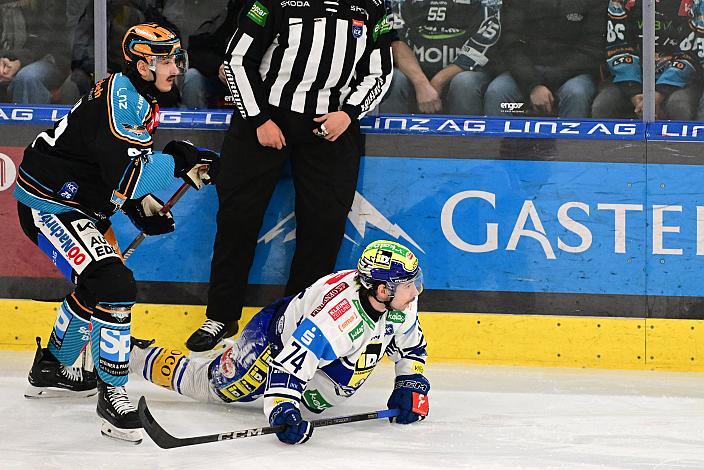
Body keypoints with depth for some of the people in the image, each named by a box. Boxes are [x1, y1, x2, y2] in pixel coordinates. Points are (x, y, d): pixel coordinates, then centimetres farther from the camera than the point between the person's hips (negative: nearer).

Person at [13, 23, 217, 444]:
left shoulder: (142, 100, 10)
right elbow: (124, 174, -32)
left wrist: (142, 206, 9)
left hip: (81, 203, 11)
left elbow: (122, 170, 21)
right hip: (48, 205, -11)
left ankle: (52, 368, 44)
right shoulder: (120, 97, -23)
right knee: (114, 286, -22)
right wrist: (178, 161, -24)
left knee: (95, 285, 27)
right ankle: (112, 393, -13)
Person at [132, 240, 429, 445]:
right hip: (275, 339, -7)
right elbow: (288, 366, -44)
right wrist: (282, 410, -56)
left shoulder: (401, 304, -20)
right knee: (215, 386, 7)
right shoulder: (336, 318, -43)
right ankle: (136, 355, 24)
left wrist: (411, 386, -12)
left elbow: (411, 347, 1)